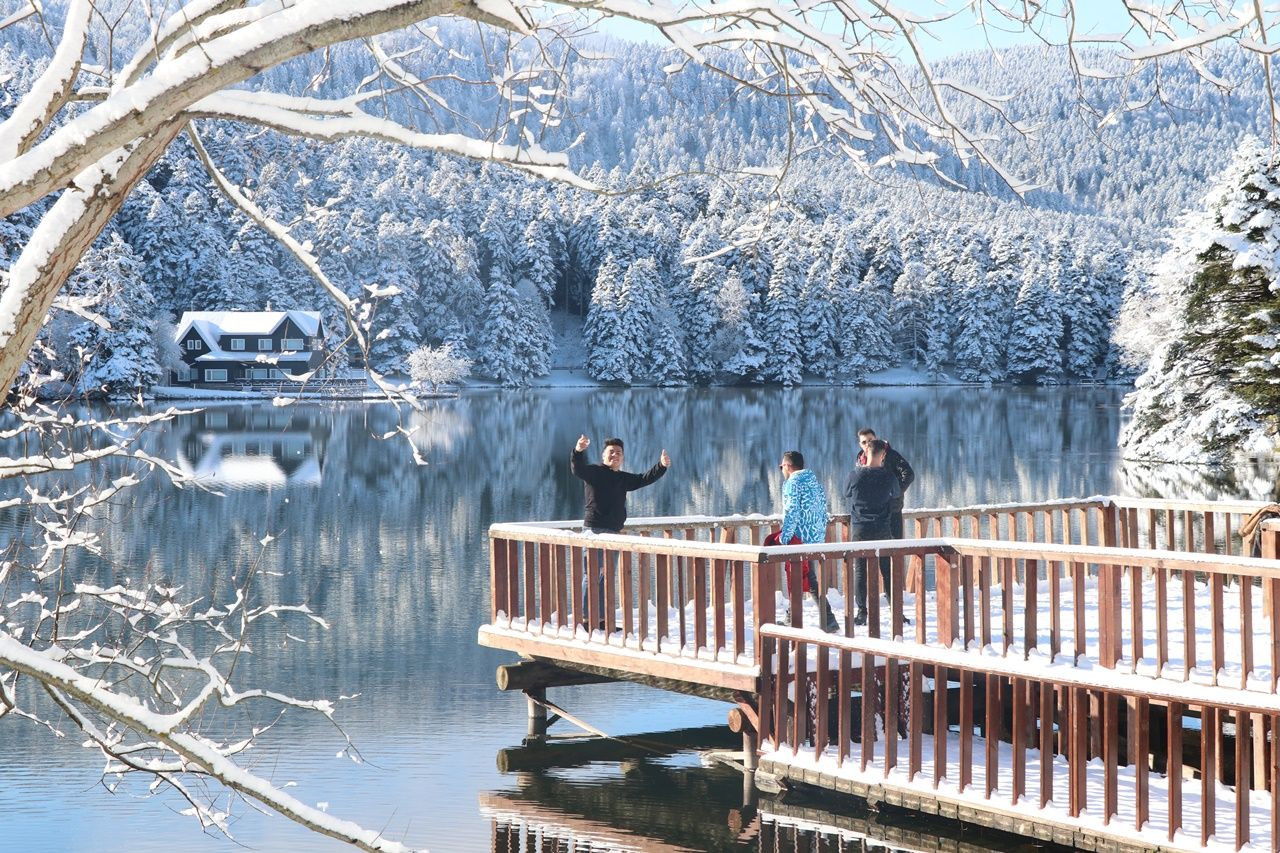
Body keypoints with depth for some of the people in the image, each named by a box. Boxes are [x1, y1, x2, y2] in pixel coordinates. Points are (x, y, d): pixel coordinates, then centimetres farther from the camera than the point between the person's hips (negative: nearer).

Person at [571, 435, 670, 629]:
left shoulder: (623, 478, 19)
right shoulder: (594, 472, -3)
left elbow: (644, 479, 19)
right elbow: (578, 469, -21)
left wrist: (662, 466, 4)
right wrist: (578, 451, -41)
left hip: (614, 532, 8)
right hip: (595, 529, -8)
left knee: (607, 576, 11)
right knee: (592, 574, -11)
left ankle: (601, 619, 17)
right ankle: (585, 618, -12)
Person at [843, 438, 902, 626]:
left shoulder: (855, 474, -8)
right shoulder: (889, 476, -5)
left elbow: (847, 494, 10)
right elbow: (897, 497, 12)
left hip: (859, 529, -1)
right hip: (882, 530, 1)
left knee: (860, 570, 4)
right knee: (888, 571, 6)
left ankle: (861, 612, 2)